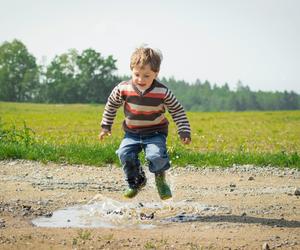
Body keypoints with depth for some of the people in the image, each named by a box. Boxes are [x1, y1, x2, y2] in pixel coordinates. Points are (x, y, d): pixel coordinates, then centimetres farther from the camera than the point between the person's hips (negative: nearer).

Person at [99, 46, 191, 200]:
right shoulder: (123, 89, -13)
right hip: (132, 133, 2)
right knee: (125, 154, -22)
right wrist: (106, 126, 11)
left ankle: (160, 179, 8)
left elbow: (177, 110, -3)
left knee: (157, 155, -27)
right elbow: (111, 105, 7)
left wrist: (184, 131, -9)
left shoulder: (163, 92, -16)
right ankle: (136, 181, 7)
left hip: (155, 133, -2)